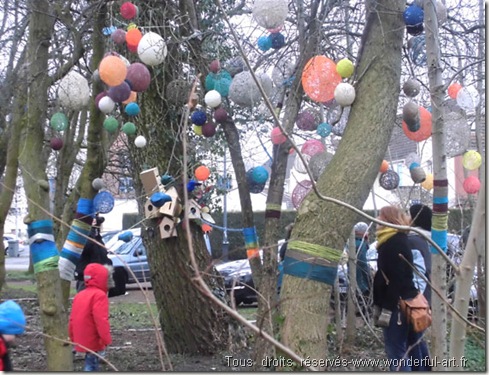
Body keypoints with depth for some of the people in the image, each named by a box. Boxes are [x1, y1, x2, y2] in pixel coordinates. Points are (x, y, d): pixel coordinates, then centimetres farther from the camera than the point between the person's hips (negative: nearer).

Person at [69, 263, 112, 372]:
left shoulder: (79, 295, 14)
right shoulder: (99, 295, -14)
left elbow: (72, 319, 16)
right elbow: (101, 320, -22)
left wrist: (73, 338, 23)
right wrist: (106, 339, -19)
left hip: (81, 340, 8)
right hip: (93, 341, -8)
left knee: (91, 364, 18)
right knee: (91, 366, -4)